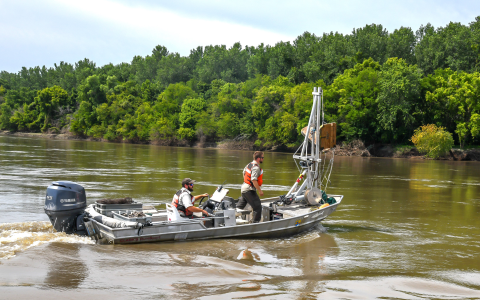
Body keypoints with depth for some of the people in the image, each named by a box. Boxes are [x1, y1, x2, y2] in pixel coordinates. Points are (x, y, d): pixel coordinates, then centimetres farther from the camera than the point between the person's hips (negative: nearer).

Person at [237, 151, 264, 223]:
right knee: (257, 207, -5)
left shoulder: (250, 164, 9)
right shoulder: (256, 168, -21)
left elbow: (244, 172, 24)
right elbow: (254, 180, -28)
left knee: (240, 205, 22)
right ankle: (255, 222, -4)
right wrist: (259, 190, -23)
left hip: (244, 188, 10)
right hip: (249, 190, -10)